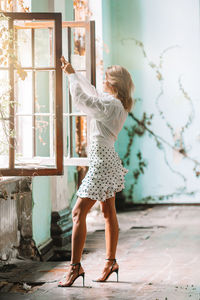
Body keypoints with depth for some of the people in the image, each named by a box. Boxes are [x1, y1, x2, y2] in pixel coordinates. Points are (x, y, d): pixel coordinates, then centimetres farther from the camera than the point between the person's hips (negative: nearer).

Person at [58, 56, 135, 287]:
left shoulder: (111, 105, -18)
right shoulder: (116, 104, 11)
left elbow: (80, 98, -22)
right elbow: (91, 92, 25)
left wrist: (71, 76, -8)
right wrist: (72, 73, 28)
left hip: (101, 162, -11)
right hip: (108, 160, 11)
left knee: (78, 213, -9)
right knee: (109, 213, 14)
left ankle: (75, 266, -9)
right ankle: (111, 262, 22)